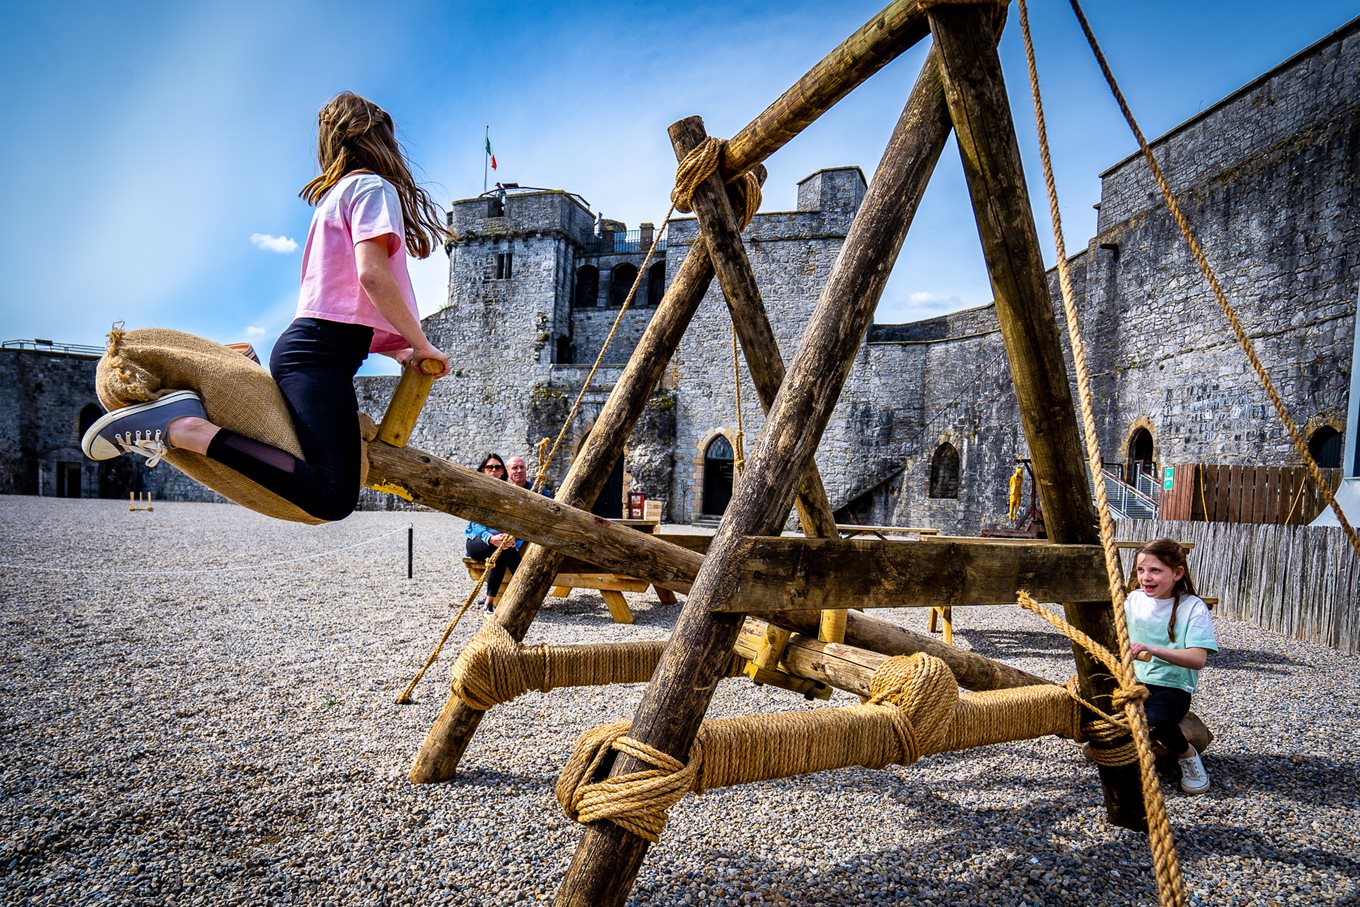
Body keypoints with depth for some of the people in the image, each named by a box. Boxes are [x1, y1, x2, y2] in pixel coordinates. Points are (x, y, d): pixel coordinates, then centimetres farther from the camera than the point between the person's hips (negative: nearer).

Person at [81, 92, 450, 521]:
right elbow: (371, 275, -16)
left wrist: (398, 350, 17)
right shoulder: (373, 186, 1)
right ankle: (184, 428, -20)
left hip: (304, 344, 10)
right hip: (319, 353, -10)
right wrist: (421, 344, -6)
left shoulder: (334, 194, 27)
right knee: (333, 497, -23)